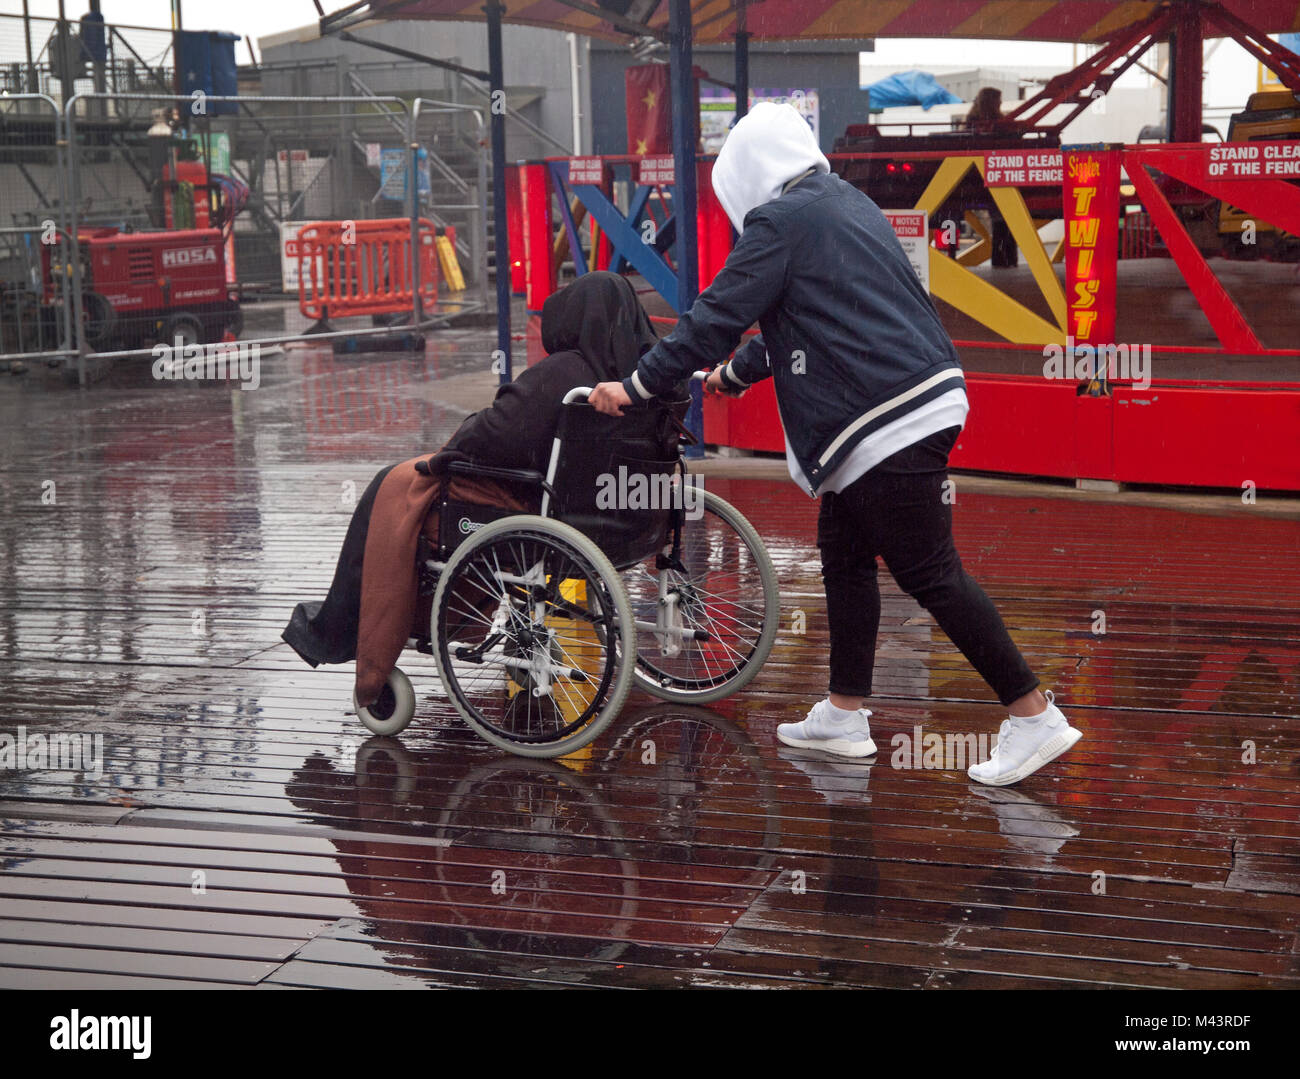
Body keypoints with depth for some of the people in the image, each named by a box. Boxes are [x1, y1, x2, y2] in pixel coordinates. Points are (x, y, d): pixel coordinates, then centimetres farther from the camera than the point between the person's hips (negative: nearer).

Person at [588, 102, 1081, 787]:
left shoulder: (780, 223, -8)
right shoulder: (844, 204, 21)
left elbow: (716, 315, -8)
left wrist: (637, 386, 1)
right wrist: (735, 375, 39)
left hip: (887, 422, -10)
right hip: (924, 399, 10)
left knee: (930, 574, -7)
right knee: (843, 556, 16)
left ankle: (1034, 718, -4)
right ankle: (844, 716, 23)